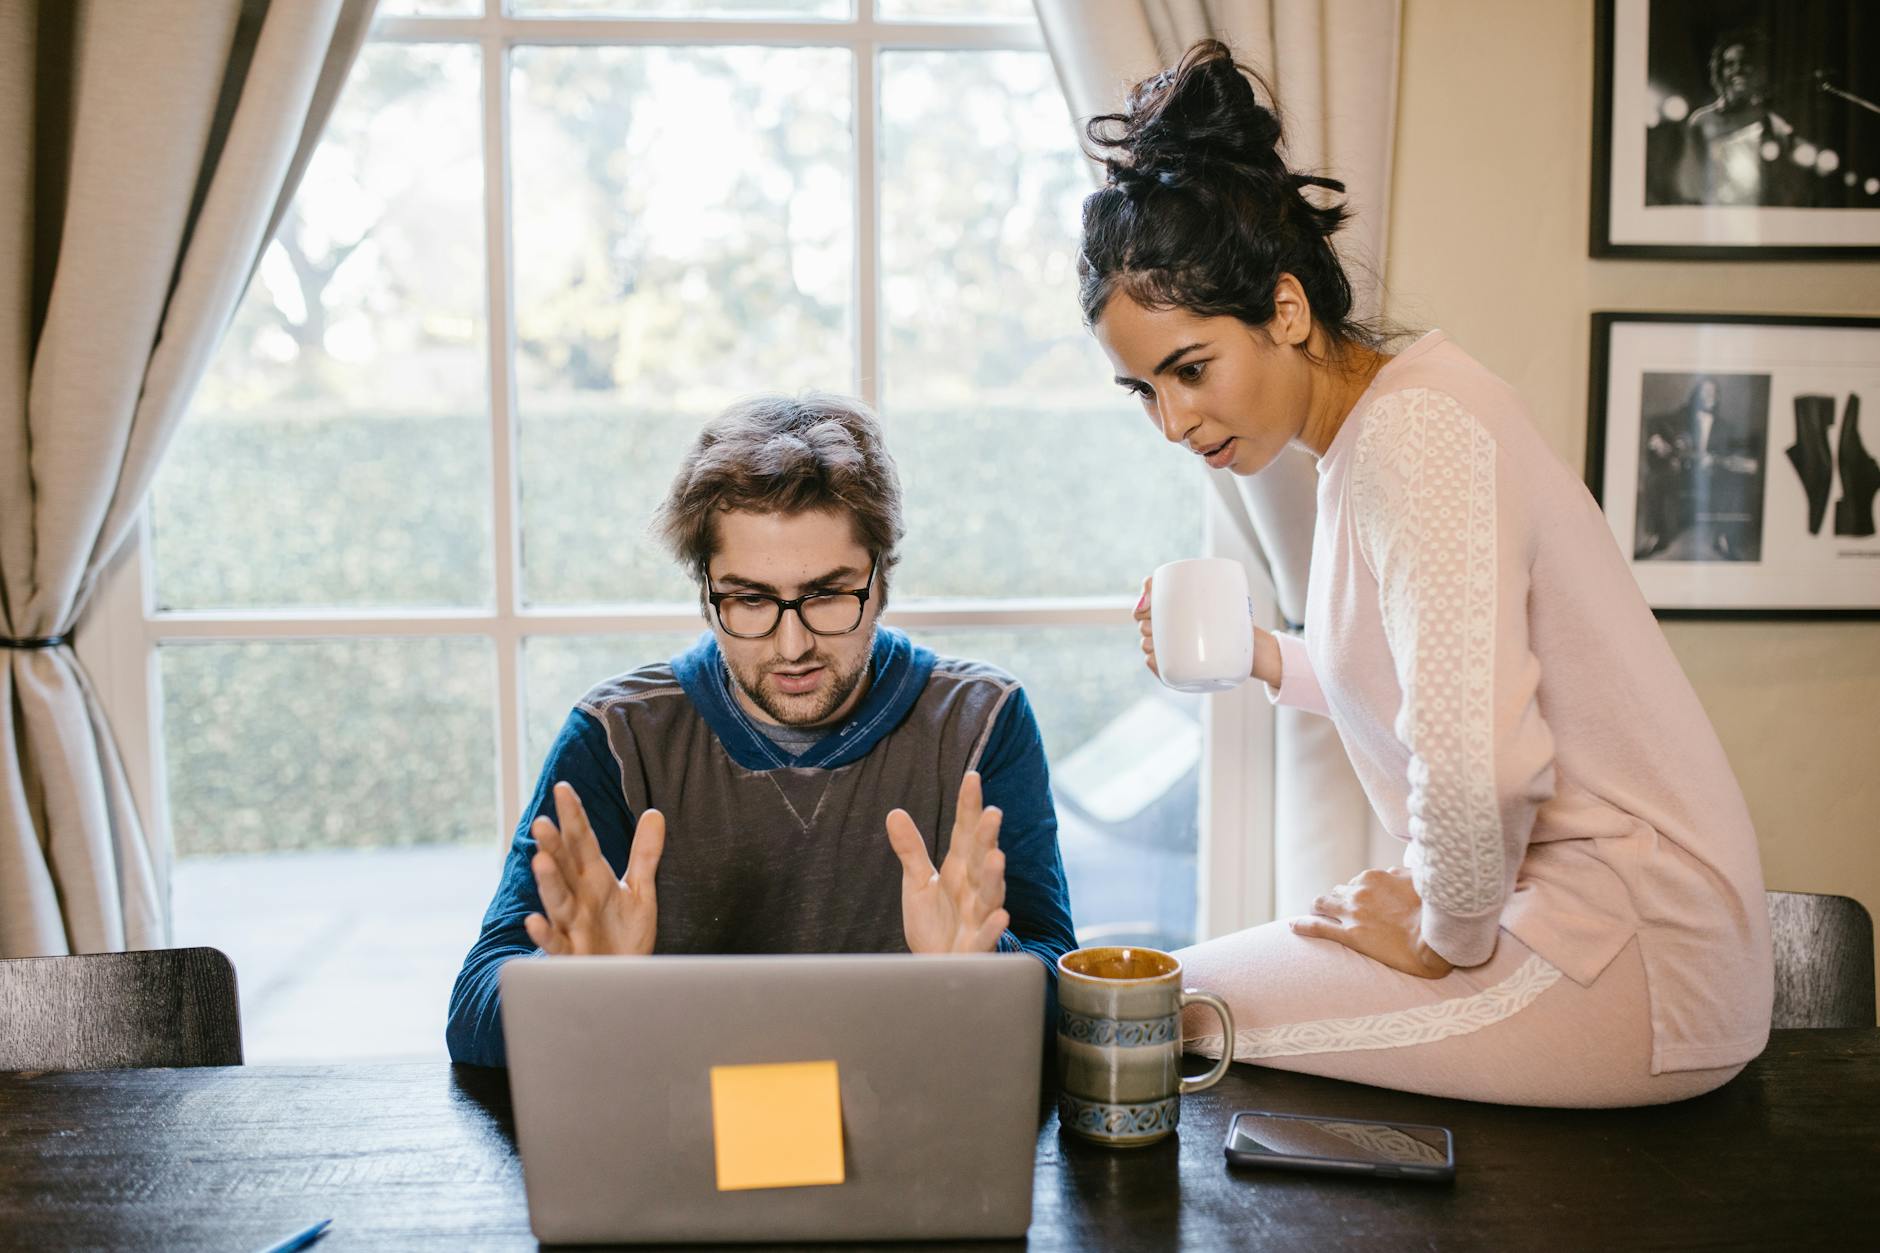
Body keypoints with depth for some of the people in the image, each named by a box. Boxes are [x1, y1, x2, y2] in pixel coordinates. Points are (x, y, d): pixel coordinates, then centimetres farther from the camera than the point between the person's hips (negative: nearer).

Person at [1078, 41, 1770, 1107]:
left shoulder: (1416, 431, -22)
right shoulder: (1367, 428, 8)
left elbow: (1475, 763, -32)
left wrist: (1446, 940, -15)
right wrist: (1265, 659, 6)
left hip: (1636, 962, -9)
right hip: (1559, 908, 9)